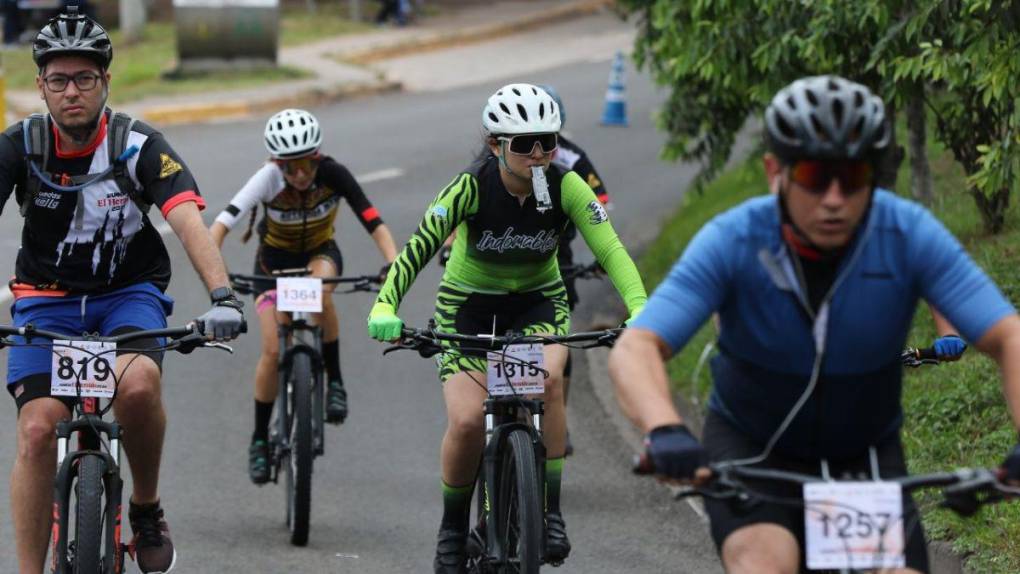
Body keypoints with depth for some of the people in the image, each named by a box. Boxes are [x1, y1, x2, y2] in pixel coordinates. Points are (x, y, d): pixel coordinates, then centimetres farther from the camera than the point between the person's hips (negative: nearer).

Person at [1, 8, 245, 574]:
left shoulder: (139, 146, -16)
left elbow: (189, 221, -27)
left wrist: (222, 296, -44)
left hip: (129, 291, -1)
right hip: (47, 296, 1)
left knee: (138, 384, -32)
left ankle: (147, 509, -6)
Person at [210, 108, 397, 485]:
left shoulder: (333, 174, -28)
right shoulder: (269, 178, -29)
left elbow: (373, 221, -34)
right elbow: (224, 221, -37)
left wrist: (393, 262, -50)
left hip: (320, 254, 0)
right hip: (275, 259, 0)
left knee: (320, 292, -36)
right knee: (273, 351, -11)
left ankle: (334, 381, -18)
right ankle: (260, 439, 7)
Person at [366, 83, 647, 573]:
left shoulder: (566, 186, -20)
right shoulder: (472, 187, -25)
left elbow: (610, 249, -28)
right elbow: (418, 247, -32)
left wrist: (640, 309, -45)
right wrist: (385, 307, -48)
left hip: (538, 301, 1)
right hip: (469, 304, -1)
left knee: (548, 378, -31)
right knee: (467, 421, -20)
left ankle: (550, 512, -18)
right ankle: (453, 527, 7)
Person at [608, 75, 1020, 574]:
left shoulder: (910, 235, -20)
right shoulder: (732, 241, -23)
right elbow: (634, 351, -32)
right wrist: (666, 432, -53)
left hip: (866, 455, 2)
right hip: (750, 450, -2)